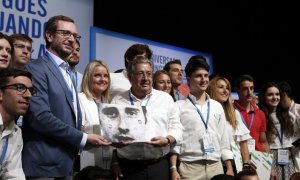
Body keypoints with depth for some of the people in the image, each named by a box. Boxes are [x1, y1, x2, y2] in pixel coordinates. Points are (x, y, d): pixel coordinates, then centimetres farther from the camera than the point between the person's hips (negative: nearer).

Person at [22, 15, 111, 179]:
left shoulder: (66, 73, 18)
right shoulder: (36, 68, -10)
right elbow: (40, 117, -20)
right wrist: (83, 138, -14)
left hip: (65, 164, 8)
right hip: (44, 166, -8)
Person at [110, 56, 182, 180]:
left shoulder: (166, 98, 9)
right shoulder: (118, 101, 5)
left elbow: (176, 128, 10)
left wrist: (167, 140, -9)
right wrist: (115, 163, 0)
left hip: (160, 166, 1)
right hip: (129, 167, -1)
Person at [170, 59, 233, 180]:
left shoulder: (217, 106, 13)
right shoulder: (179, 106, 1)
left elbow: (224, 139, 14)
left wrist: (229, 168, 9)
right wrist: (173, 169, -9)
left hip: (216, 166, 4)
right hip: (189, 167, -3)